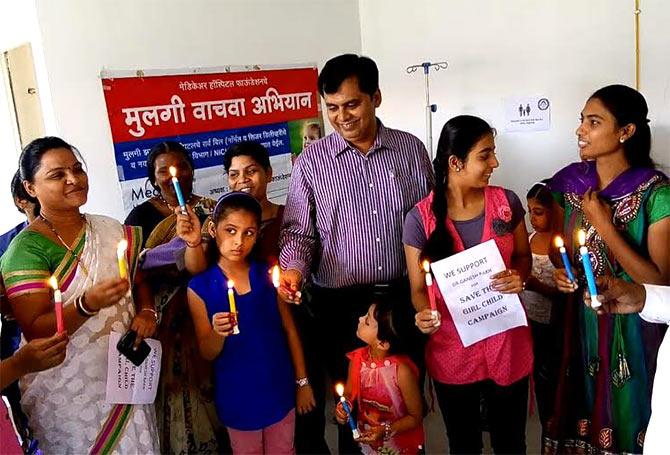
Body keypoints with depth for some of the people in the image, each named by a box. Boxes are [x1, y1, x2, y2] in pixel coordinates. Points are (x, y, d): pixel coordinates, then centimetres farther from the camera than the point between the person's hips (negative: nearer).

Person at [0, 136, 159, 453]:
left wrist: (146, 311, -4)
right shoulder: (26, 248, -11)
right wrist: (87, 304, -32)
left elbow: (140, 282, 16)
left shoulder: (112, 230, 4)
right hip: (69, 394, -4)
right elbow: (35, 331, -16)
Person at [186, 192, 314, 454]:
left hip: (278, 389, 1)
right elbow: (207, 354, -6)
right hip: (237, 396, -1)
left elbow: (289, 329, 0)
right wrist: (218, 334, -28)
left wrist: (302, 382, 2)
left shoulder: (268, 276, -8)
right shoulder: (200, 287, -12)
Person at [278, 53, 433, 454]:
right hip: (340, 307, -1)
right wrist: (293, 269, -20)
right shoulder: (311, 162, -2)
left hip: (403, 301, 2)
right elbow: (298, 232, 0)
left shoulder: (411, 149, 2)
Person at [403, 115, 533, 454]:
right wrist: (424, 315, -24)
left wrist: (519, 276, -13)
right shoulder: (420, 218, -13)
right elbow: (418, 287, -4)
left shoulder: (507, 202, -6)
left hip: (507, 345, 2)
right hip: (452, 350, -1)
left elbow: (524, 256, 9)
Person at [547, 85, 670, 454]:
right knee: (579, 416, 16)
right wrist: (561, 274, -9)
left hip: (632, 330, -3)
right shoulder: (569, 183, -2)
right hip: (580, 321, 4)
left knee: (625, 422, 13)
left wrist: (604, 224, -21)